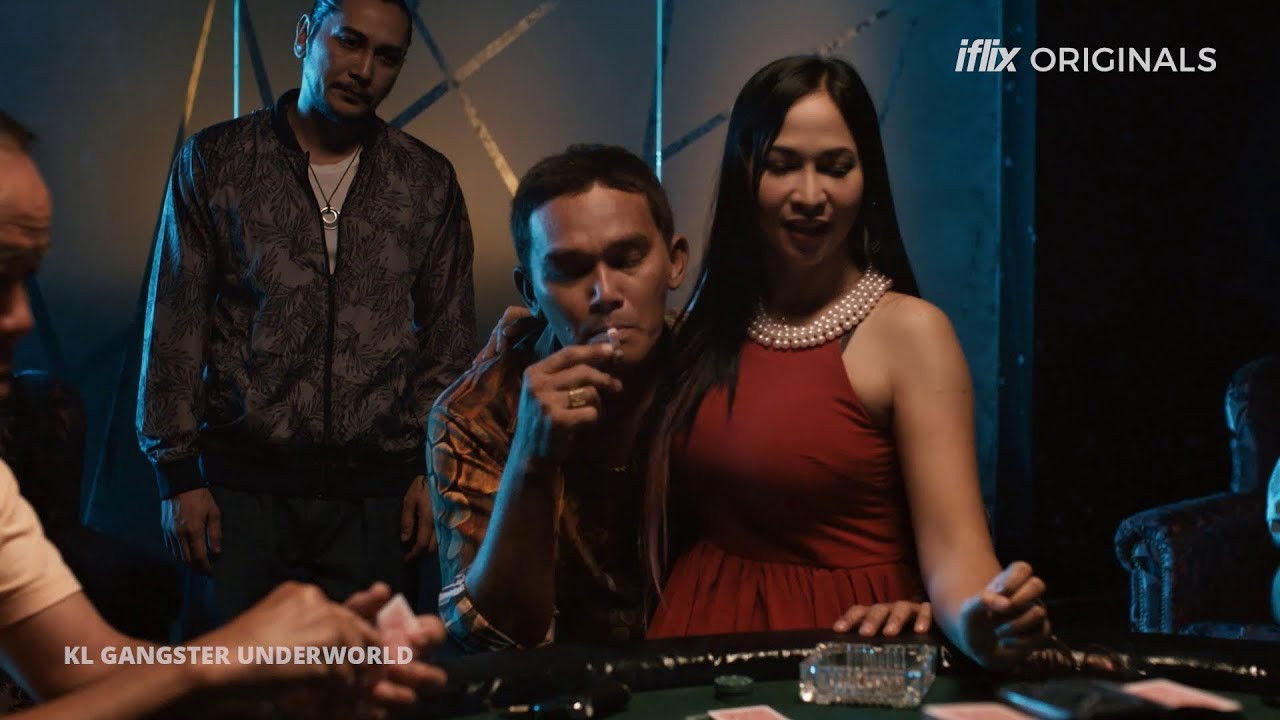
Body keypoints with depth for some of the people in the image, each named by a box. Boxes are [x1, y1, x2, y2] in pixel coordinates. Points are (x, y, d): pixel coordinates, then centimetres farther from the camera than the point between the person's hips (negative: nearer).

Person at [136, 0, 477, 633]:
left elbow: (449, 339, 9)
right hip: (240, 481, -1)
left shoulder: (428, 182, 7)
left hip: (375, 492, 1)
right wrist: (177, 474, -3)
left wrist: (436, 469, 3)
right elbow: (174, 329, 2)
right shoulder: (214, 162, 3)